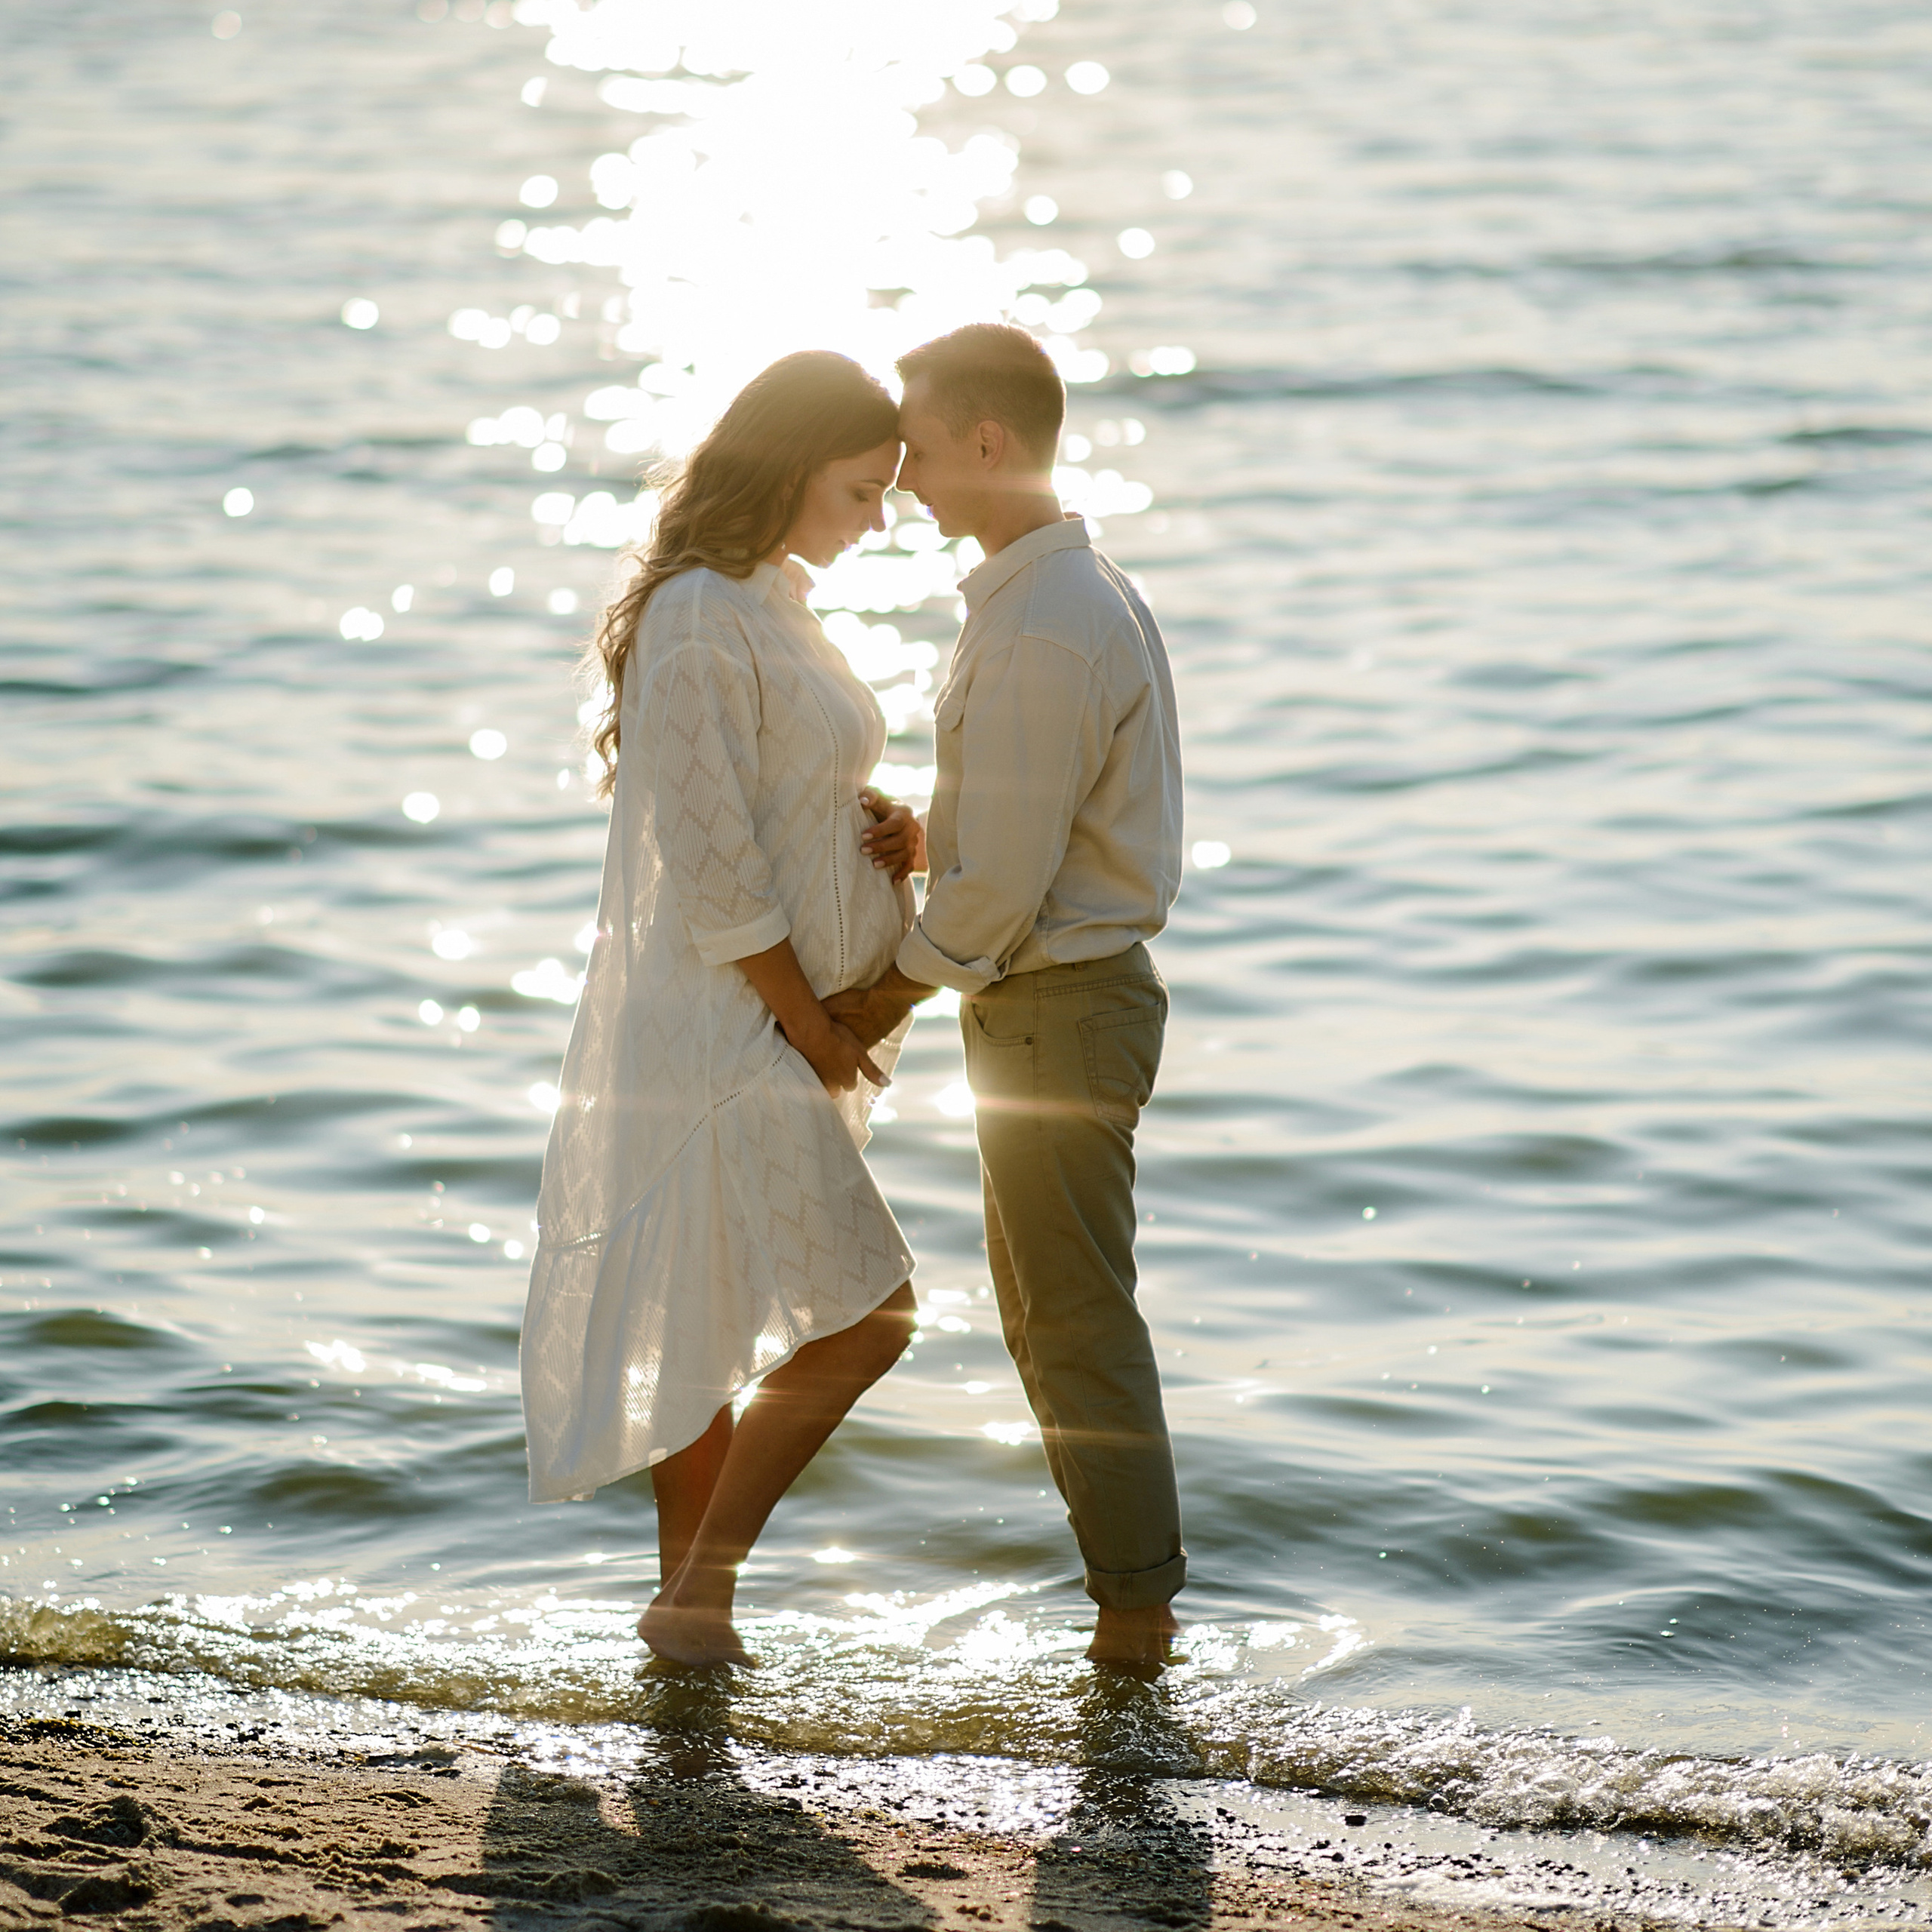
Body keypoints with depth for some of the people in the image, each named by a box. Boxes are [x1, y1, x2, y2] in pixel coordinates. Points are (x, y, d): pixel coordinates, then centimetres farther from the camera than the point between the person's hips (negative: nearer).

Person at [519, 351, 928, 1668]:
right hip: (726, 1024, -9)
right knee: (866, 1314, -10)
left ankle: (691, 1600, 19)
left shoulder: (772, 609, 13)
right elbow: (706, 864, -21)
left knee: (706, 1328, 13)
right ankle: (698, 1594, -1)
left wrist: (892, 832, 2)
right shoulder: (697, 622, -18)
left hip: (785, 1025, 9)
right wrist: (812, 1025, -16)